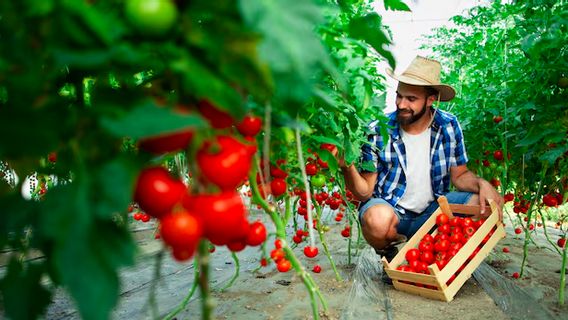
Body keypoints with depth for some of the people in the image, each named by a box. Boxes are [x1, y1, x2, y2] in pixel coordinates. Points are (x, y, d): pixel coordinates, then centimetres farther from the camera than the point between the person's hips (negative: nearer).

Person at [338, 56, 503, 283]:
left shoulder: (449, 126, -6)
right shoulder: (377, 132, -15)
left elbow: (460, 174, 5)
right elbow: (365, 192, -14)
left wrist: (482, 184, -18)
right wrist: (347, 168, -34)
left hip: (432, 209, 4)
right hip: (389, 208, -3)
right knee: (379, 220, -38)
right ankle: (388, 255, 1)